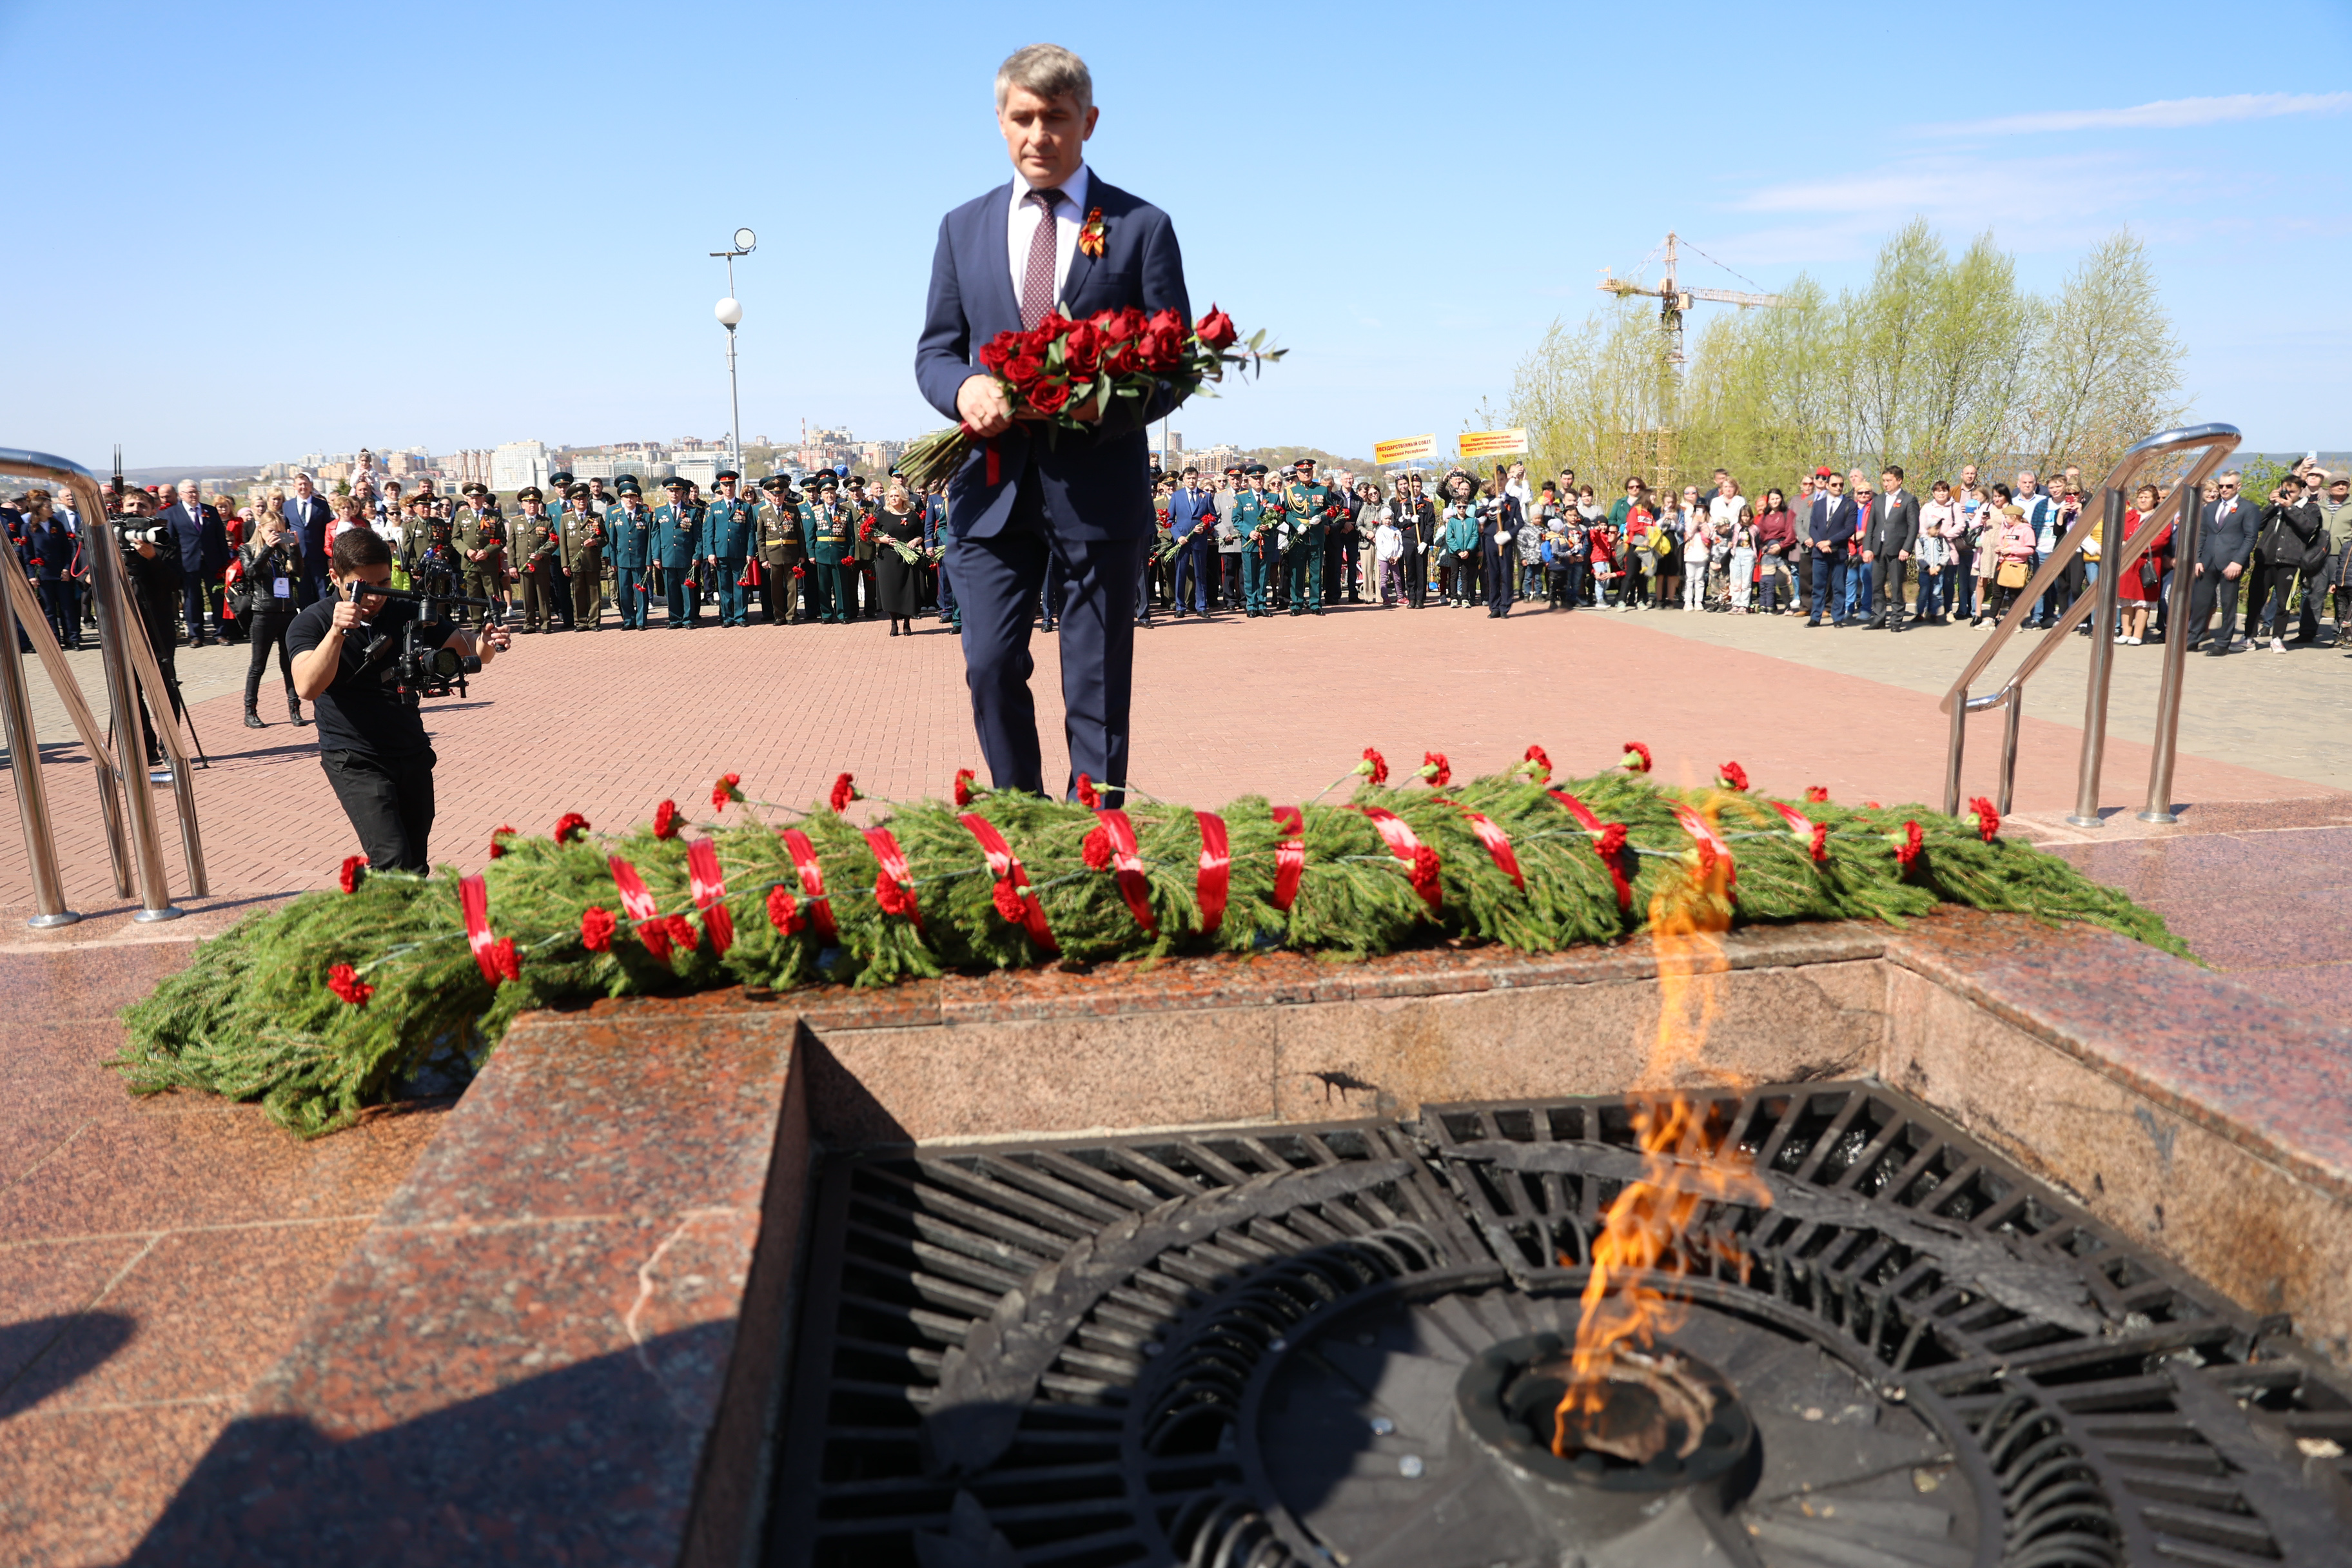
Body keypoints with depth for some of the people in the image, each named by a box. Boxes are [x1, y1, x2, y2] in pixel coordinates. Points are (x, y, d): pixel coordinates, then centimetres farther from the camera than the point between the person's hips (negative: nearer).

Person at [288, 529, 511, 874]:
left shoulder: (406, 613, 1)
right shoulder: (311, 623, -10)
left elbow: (465, 646, 3)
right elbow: (307, 687, -25)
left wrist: (487, 643, -21)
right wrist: (337, 632, -39)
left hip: (412, 754, 5)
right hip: (355, 761, -5)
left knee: (416, 867, 12)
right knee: (393, 863, -20)